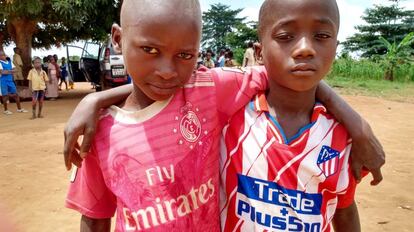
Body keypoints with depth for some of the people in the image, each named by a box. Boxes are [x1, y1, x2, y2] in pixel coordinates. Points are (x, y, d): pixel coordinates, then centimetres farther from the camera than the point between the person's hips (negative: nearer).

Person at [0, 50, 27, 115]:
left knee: (15, 94, 7)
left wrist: (6, 71, -13)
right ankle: (6, 110, 15)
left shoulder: (9, 61, 8)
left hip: (10, 80, 5)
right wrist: (10, 71, -9)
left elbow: (13, 70, 3)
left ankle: (19, 108, 17)